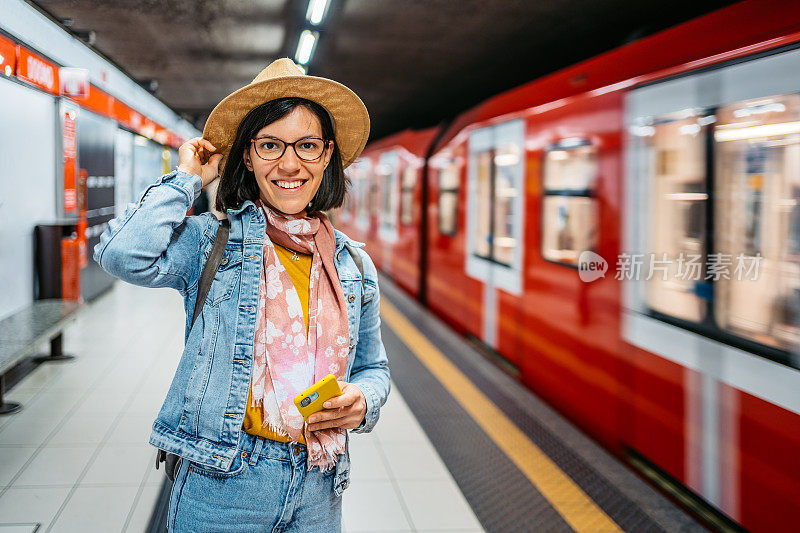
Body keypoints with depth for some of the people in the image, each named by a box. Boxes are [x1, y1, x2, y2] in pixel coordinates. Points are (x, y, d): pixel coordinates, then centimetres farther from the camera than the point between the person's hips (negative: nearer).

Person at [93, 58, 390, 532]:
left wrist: (361, 402, -9)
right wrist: (187, 178, -11)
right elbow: (123, 254, -26)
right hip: (221, 485, -3)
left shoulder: (355, 265, 5)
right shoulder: (210, 241, -6)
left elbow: (373, 367, 14)